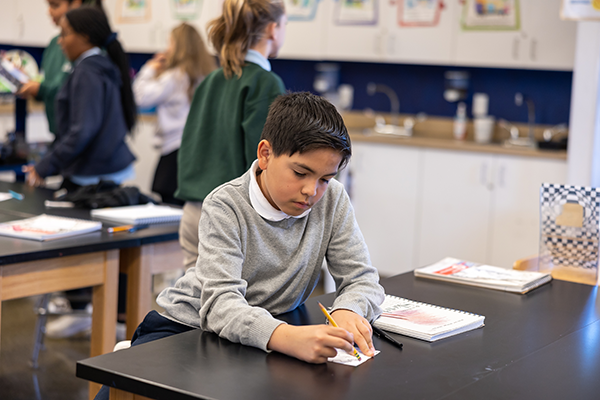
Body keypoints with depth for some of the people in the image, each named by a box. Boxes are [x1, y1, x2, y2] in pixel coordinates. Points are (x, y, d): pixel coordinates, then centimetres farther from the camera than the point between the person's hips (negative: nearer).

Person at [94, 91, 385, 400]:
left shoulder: (332, 200, -6)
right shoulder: (225, 207, -19)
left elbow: (362, 278, -5)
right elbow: (220, 304, -31)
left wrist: (348, 311, -30)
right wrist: (287, 337, -50)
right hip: (188, 326, -5)